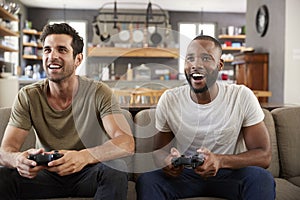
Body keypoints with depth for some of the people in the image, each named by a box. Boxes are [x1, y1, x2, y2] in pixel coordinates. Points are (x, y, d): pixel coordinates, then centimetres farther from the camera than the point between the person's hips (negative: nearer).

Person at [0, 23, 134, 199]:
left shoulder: (98, 93, -14)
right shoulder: (28, 97, -6)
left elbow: (127, 143, -26)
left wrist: (84, 156, -46)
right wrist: (18, 159, -36)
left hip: (89, 172, -1)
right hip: (47, 174, 2)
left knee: (116, 168, -33)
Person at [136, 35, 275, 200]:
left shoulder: (242, 97, -10)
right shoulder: (169, 100, -6)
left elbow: (263, 156, -10)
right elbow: (159, 149, 4)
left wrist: (220, 161, -30)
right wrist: (166, 161, -22)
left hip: (229, 173, 0)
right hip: (184, 174, 1)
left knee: (262, 178, -31)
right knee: (146, 180, -28)